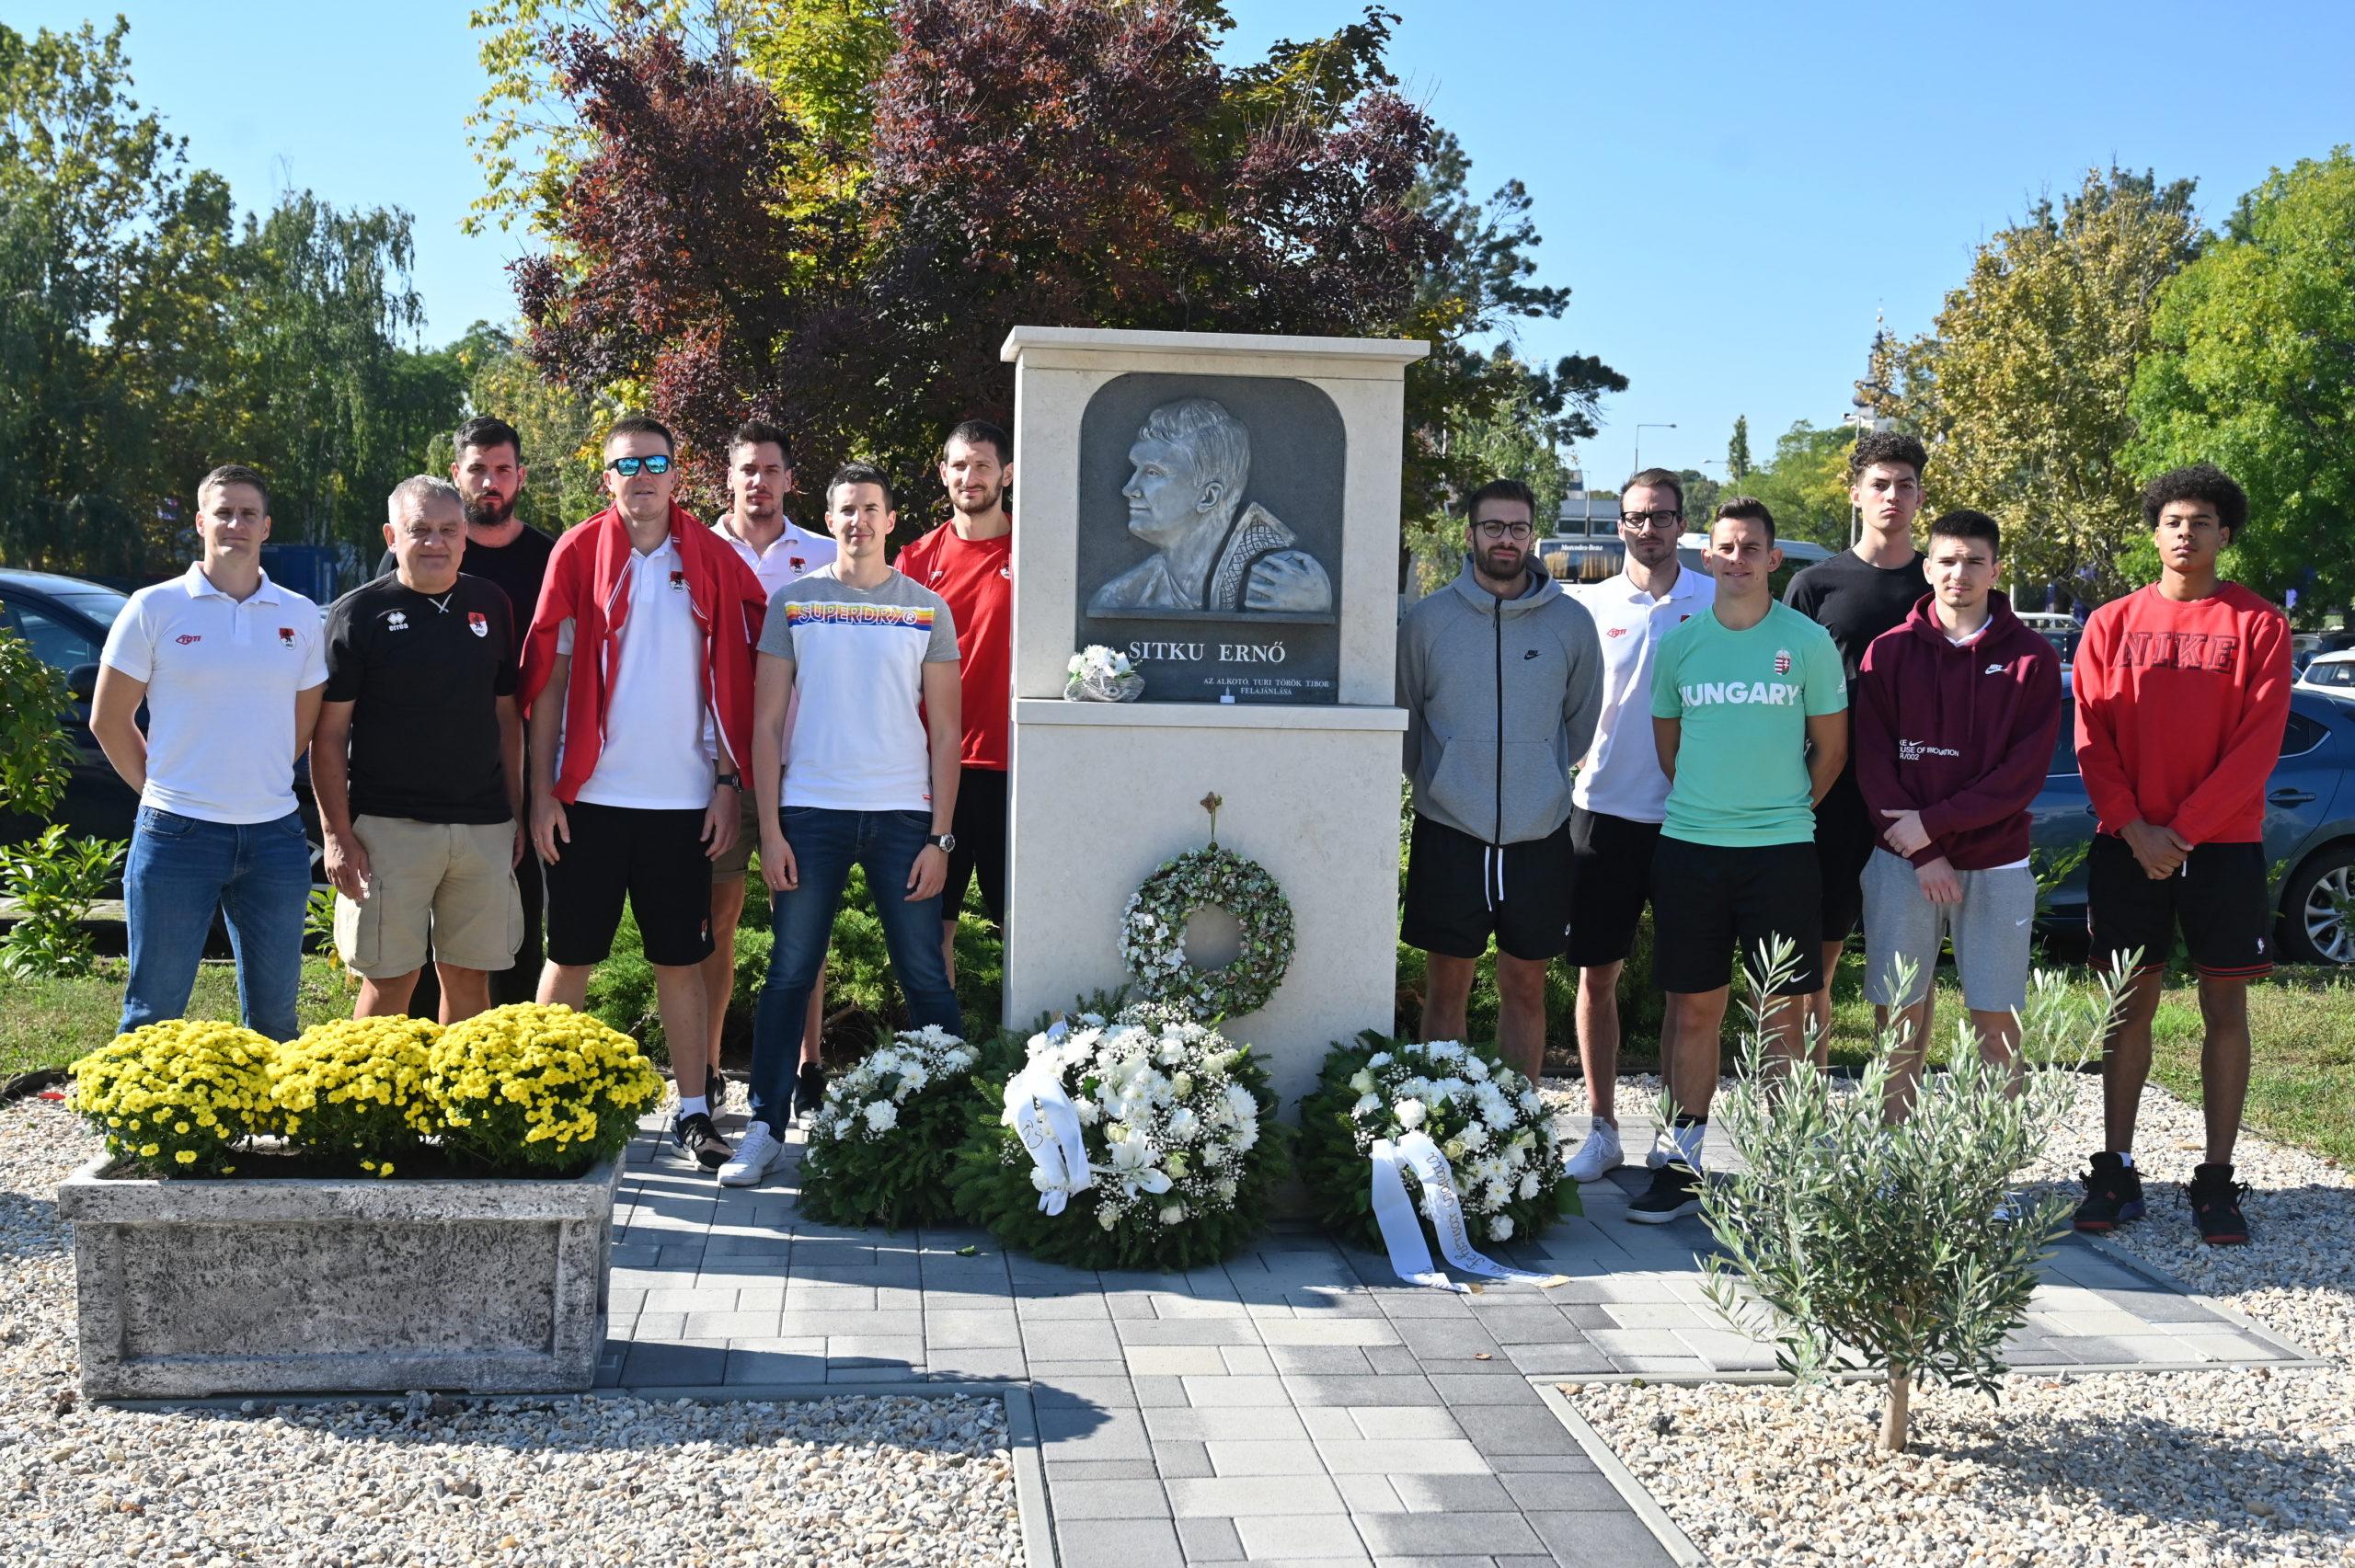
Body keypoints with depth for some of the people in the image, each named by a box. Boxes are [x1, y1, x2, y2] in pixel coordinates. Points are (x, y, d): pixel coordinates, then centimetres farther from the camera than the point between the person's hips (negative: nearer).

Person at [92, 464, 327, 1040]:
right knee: (154, 1016, 3)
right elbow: (108, 719, 4)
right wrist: (163, 790, 5)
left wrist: (258, 784, 11)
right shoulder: (154, 609, -2)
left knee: (274, 1015, 11)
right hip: (178, 835, -3)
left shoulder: (300, 616, 7)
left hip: (273, 836, 3)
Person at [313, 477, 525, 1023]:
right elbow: (329, 734, -3)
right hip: (389, 828, -3)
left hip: (483, 826, 4)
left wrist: (517, 813, 11)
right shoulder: (358, 613, -2)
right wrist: (337, 835, -9)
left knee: (471, 977, 8)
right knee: (390, 980, -1)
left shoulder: (489, 605, 10)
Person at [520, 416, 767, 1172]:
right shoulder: (577, 555, 1)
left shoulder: (711, 562, 4)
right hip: (589, 794, -1)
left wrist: (727, 782, -1)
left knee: (681, 960, 6)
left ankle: (694, 1112, 13)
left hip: (683, 798, 1)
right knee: (570, 957, 6)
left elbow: (731, 680, 6)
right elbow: (547, 679, 1)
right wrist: (542, 791, -4)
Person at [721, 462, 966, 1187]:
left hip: (903, 814, 0)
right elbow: (766, 724, 6)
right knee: (788, 975, 2)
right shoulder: (792, 603, 7)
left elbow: (945, 731, 7)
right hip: (810, 810, 0)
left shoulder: (927, 609, 7)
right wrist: (769, 831, -2)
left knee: (926, 979, 1)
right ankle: (765, 1127, 10)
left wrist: (940, 836, -1)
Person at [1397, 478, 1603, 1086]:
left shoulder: (1571, 621, 1)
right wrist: (1439, 782, 10)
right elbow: (1404, 721, 10)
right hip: (1449, 831, -1)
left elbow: (1582, 723, 14)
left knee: (1525, 990, 10)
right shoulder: (1427, 619, -1)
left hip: (1539, 835, 1)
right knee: (1446, 988, 5)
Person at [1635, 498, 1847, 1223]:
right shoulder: (1678, 643, 7)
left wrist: (1784, 810, 6)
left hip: (1780, 849, -2)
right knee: (1692, 1009, 5)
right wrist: (1704, 804, 10)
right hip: (1688, 845, 2)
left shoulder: (1808, 642, 1)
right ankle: (1685, 1161, 14)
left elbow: (1831, 749, 7)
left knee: (1783, 1014, 2)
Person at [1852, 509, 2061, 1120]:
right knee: (1903, 1019, 5)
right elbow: (1872, 762, -1)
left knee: (1996, 1023, 3)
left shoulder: (2031, 657, 1)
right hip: (1902, 863, 1)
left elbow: (2025, 771, -6)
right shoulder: (1890, 652, 4)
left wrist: (1932, 822, -13)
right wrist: (1925, 854, -10)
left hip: (1996, 864, -1)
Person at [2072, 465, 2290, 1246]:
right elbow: (2091, 735, 2)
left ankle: (2216, 1181, 9)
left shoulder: (2259, 625, 1)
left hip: (2223, 843, -1)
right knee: (2131, 1005, 5)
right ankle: (2116, 1172, 12)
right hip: (2128, 846, 1)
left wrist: (2185, 829, -12)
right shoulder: (2112, 623, 7)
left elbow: (2257, 743, -6)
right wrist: (2135, 829, -10)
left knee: (2225, 1010, 2)